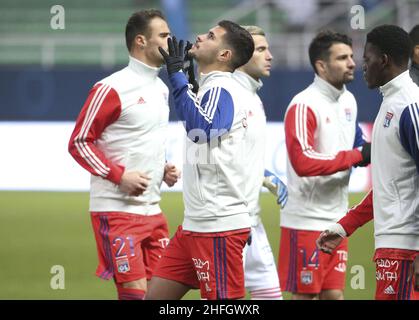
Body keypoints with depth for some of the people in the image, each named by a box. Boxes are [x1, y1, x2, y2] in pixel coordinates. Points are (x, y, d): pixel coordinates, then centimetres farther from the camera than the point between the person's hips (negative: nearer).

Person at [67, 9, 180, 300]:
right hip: (116, 209, -8)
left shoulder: (162, 89, 15)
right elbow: (79, 142, -10)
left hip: (152, 210, 8)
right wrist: (120, 175, -19)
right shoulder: (112, 89, -11)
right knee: (135, 292, -13)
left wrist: (165, 170, 8)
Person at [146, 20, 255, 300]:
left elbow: (202, 129, -33)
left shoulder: (222, 90, -13)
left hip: (218, 228, -10)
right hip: (195, 224, 10)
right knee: (156, 297, 9)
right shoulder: (211, 88, 16)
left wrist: (177, 75, -28)